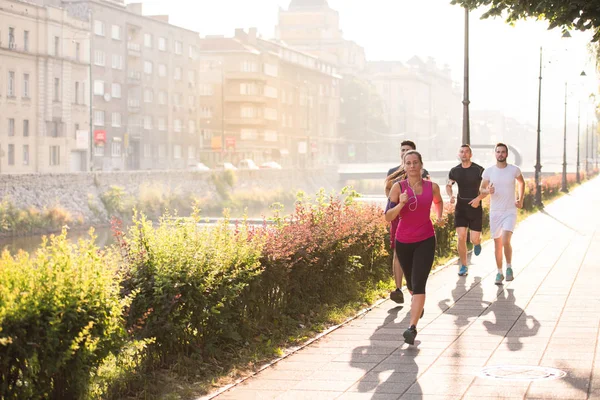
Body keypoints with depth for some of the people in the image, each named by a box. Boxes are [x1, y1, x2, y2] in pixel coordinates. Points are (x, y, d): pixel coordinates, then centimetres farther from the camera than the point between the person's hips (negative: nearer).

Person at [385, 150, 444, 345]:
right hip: (403, 241, 1)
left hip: (426, 241, -1)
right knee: (411, 283, 18)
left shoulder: (432, 187, -2)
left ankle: (412, 327, -21)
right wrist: (401, 204, -26)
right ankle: (418, 304, 52)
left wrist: (439, 216, 14)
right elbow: (388, 217, -13)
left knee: (419, 284, -16)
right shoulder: (398, 187, -7)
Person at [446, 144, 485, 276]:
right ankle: (463, 266, 6)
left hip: (475, 207, -2)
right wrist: (451, 195, -3)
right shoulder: (454, 171, 2)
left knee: (474, 239, -4)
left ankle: (477, 242, 36)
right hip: (460, 207, 2)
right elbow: (448, 185, 18)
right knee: (461, 237, -8)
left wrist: (478, 198, -18)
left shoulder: (479, 170, -8)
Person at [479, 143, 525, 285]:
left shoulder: (514, 170, -1)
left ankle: (509, 267, 5)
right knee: (497, 245, 7)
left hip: (510, 211, -2)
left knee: (506, 241, -18)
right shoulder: (488, 171, -1)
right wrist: (488, 191, -16)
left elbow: (522, 183, 19)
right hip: (495, 212, 2)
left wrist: (521, 200, 9)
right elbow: (481, 190, 7)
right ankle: (499, 272, 21)